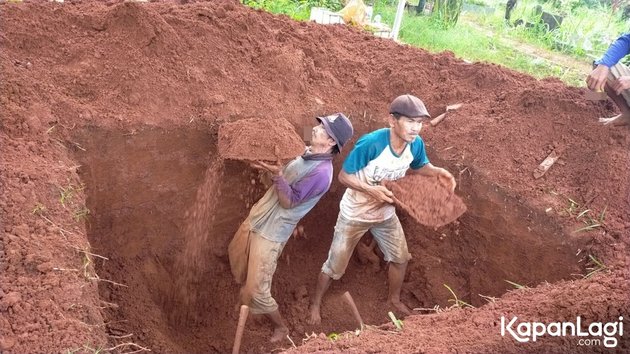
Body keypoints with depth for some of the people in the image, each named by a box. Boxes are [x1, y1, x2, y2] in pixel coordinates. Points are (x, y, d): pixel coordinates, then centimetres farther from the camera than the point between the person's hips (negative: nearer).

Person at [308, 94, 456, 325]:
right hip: (355, 214, -5)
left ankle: (394, 299, 47)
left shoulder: (416, 144, -16)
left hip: (385, 214, 5)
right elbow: (344, 176, -24)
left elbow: (419, 166, 6)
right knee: (335, 266, 9)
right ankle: (315, 305, 35)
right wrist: (371, 190, -39)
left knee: (400, 257, 19)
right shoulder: (370, 143, -34)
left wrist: (438, 172, -15)